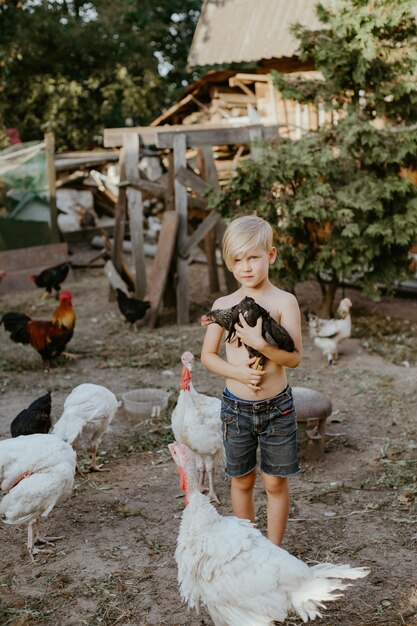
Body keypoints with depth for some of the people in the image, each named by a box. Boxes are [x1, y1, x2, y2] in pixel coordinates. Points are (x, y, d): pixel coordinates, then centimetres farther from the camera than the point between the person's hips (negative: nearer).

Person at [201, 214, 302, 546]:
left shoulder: (284, 301, -10)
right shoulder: (224, 305, -2)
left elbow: (294, 357, -15)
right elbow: (207, 355, 3)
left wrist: (259, 342, -29)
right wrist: (238, 372, -14)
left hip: (277, 407, -2)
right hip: (236, 407, 2)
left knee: (275, 481, 9)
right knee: (242, 480, 16)